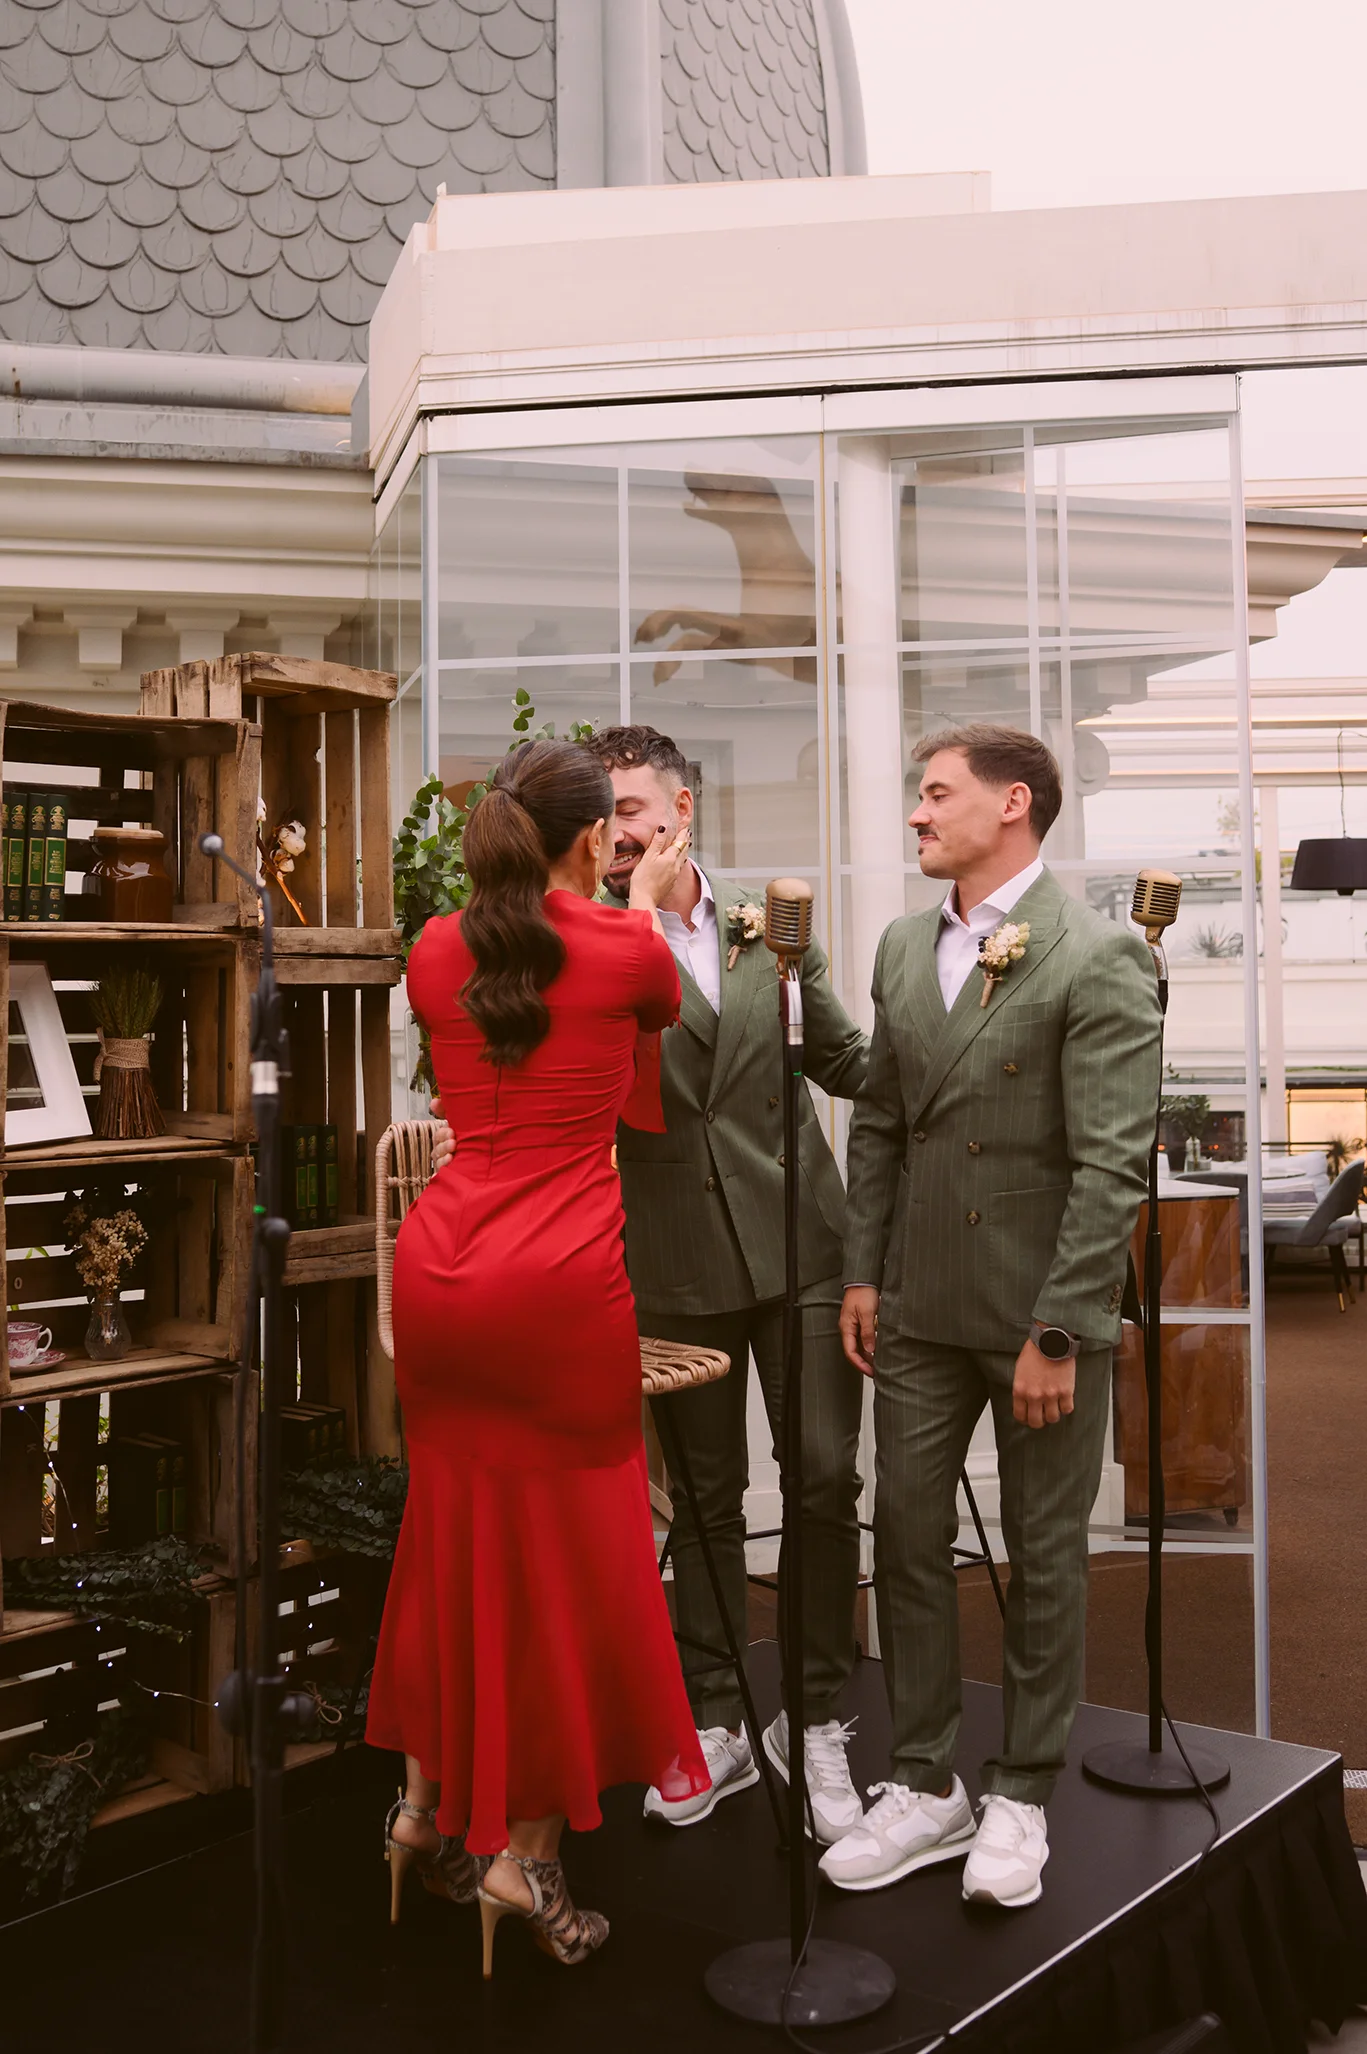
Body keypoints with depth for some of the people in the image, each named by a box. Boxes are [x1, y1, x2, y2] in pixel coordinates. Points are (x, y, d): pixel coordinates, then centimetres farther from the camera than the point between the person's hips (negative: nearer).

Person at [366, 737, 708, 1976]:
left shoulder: (436, 953, 7)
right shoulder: (630, 948, -4)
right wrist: (659, 903, 37)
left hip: (438, 1266, 5)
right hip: (561, 1279, -5)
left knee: (454, 1534, 19)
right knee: (566, 1552, 8)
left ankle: (428, 1803, 31)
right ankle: (525, 1850, 16)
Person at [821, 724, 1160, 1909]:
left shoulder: (1097, 958, -13)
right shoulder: (904, 947, 8)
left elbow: (1113, 1165, -16)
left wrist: (1058, 1332, -17)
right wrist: (865, 1273, 8)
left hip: (1044, 1314, -6)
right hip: (922, 1309, 6)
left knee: (1045, 1557, 9)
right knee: (908, 1541, 10)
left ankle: (1022, 1798, 26)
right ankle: (926, 1786, 26)